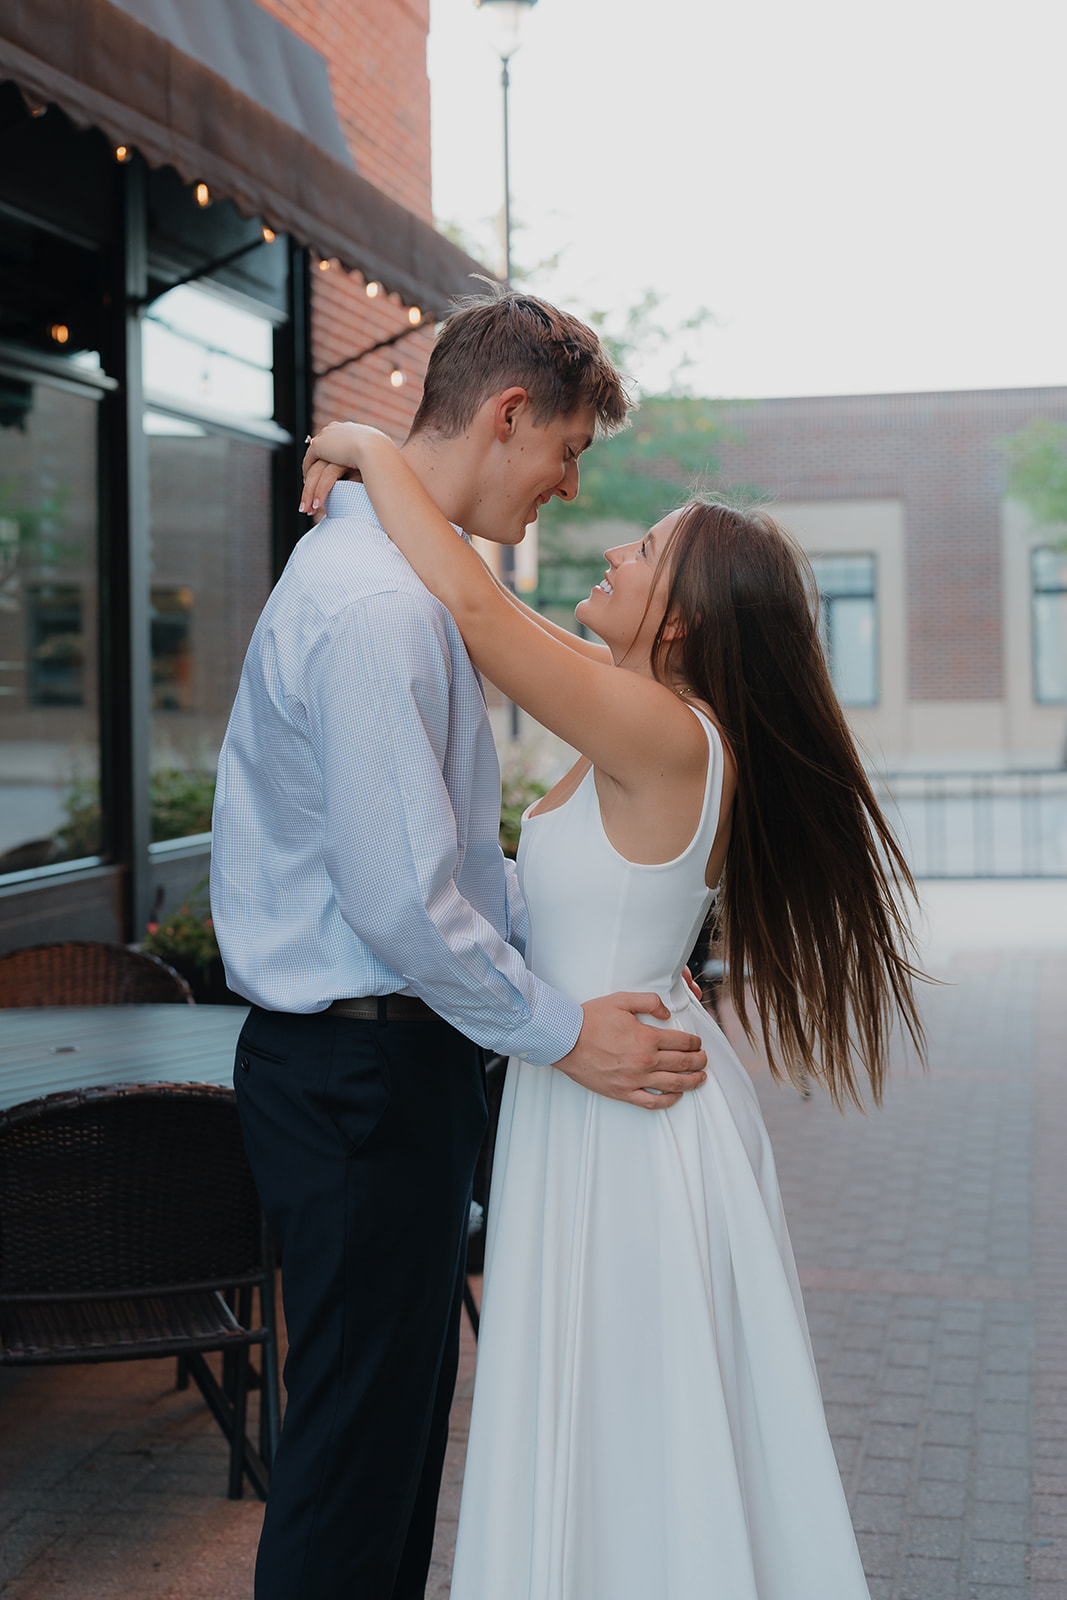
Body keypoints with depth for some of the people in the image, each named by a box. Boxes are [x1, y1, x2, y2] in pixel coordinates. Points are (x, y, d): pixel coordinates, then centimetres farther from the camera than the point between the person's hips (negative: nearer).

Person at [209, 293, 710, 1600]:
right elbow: (402, 901, -25)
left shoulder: (397, 575, 13)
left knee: (407, 1410, 21)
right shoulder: (378, 606, -22)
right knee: (355, 1442, 2)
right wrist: (561, 1031, -15)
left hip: (380, 1060, 11)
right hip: (362, 1073, -11)